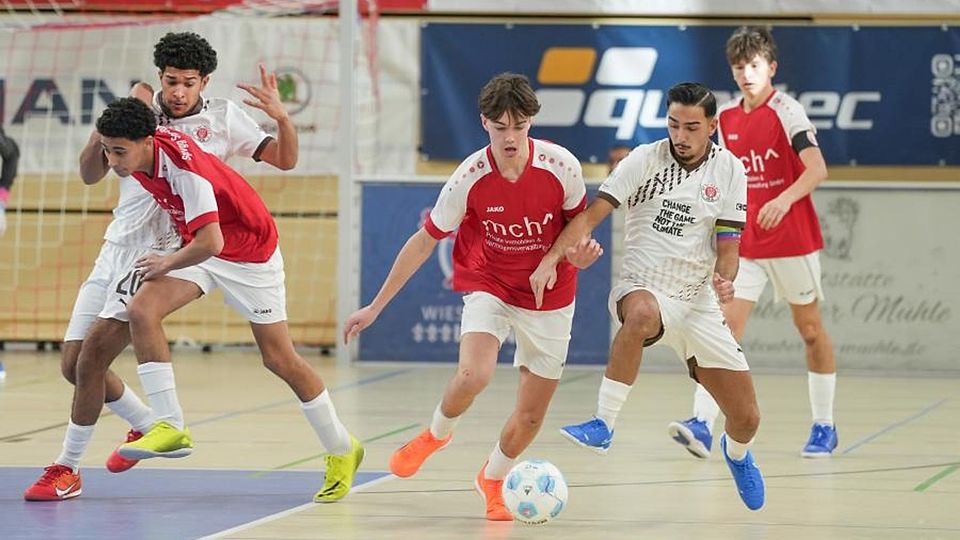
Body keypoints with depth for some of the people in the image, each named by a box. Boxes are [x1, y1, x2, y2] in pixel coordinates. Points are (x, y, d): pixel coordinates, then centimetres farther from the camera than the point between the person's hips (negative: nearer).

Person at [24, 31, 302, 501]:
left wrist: (282, 117, -21)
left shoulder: (223, 118, -1)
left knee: (93, 356, -15)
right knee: (73, 364, 6)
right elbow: (90, 175, 7)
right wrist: (100, 136, -14)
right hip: (116, 250, 5)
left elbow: (284, 160, -1)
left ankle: (68, 469, -4)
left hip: (162, 254, -5)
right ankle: (147, 425, 30)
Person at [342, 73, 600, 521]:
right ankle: (437, 433, 6)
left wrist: (580, 252, -21)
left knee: (532, 413, 5)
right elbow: (424, 242, -8)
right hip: (489, 286, -1)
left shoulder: (561, 166, -18)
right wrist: (375, 307, -4)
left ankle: (493, 479, 37)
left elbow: (579, 221, 4)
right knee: (473, 375, -29)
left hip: (549, 297, 2)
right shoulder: (469, 179, -19)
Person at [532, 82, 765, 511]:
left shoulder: (728, 170, 1)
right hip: (641, 289, -3)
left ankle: (736, 454, 43)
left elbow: (727, 242, 2)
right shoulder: (645, 159, -7)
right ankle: (602, 426, -36)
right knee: (642, 314, -44)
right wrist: (551, 259, -27)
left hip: (697, 302, 3)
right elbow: (592, 214, -12)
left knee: (746, 419, 3)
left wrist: (724, 279, -21)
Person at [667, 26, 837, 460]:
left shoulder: (786, 111, -10)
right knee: (725, 325, -10)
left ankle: (824, 427, 21)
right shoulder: (725, 118, 7)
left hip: (791, 241, -4)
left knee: (810, 328, 9)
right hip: (743, 245, 4)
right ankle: (702, 424, -19)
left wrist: (785, 199, -39)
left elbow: (817, 169, -23)